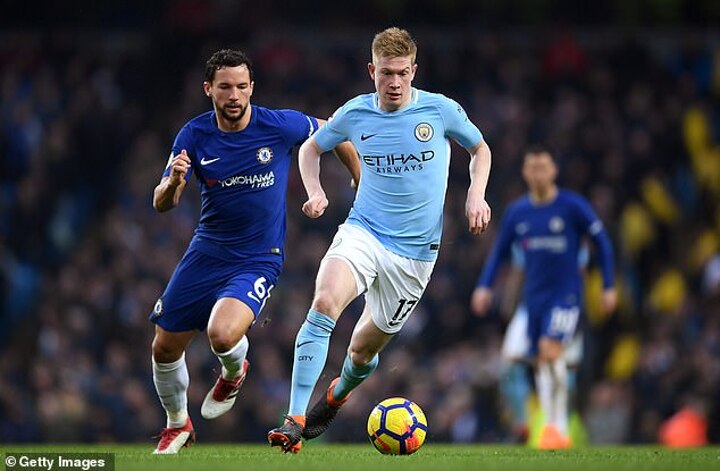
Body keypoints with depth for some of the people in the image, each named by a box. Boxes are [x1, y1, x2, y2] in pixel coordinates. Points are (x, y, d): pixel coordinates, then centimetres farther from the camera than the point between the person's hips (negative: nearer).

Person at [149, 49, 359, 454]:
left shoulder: (280, 126, -14)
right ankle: (178, 425, 35)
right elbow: (161, 205, -9)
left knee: (222, 334, -29)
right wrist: (173, 182, -32)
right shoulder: (194, 136, -7)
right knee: (165, 347, 6)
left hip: (259, 260, -4)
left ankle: (234, 373, 10)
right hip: (206, 252, 4)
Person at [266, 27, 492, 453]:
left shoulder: (441, 110, -5)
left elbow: (480, 150, 12)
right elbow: (311, 148, 17)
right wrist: (315, 191, -1)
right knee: (324, 304, -29)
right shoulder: (355, 114, -1)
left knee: (363, 351, 9)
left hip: (415, 252, 0)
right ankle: (294, 421, -29)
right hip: (362, 232, 0)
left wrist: (476, 195, -5)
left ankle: (338, 395, 47)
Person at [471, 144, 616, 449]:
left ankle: (557, 424, -15)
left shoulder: (573, 206, -6)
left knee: (550, 349, -23)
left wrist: (609, 287, -3)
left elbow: (602, 243, 0)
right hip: (534, 296, 5)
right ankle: (557, 432, 12)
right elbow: (499, 252, 17)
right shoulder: (517, 212, 6)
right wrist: (484, 286, 4)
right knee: (540, 363, 4)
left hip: (566, 294, -5)